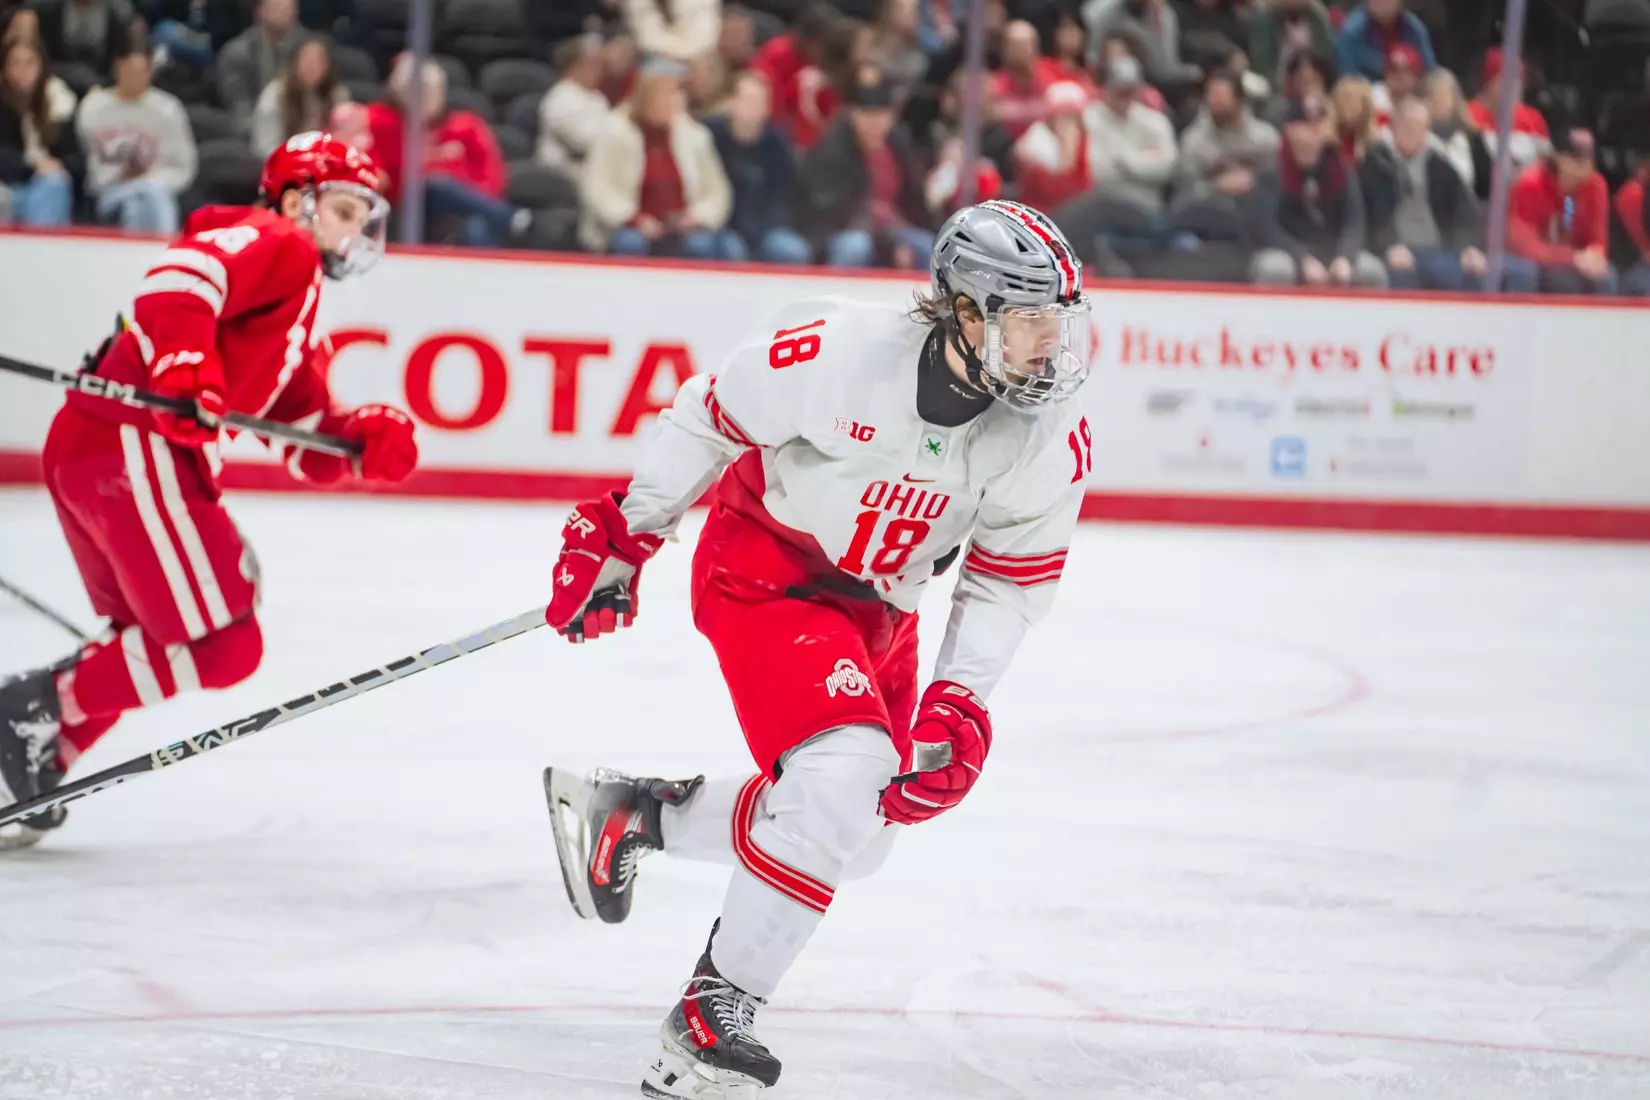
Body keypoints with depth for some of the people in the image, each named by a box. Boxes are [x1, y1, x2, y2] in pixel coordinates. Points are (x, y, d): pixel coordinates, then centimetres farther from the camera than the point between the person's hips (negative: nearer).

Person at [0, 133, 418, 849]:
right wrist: (185, 366, -35)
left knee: (150, 638, 22)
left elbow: (308, 447, 26)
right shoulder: (275, 246, -1)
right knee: (225, 646, -8)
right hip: (134, 447, -10)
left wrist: (365, 439, 6)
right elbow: (178, 278, -21)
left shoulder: (294, 326, 30)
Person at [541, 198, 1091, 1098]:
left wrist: (958, 704, -11)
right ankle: (709, 1019, -15)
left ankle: (631, 812, 31)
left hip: (876, 606, 7)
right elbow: (712, 418, -12)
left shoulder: (1054, 441, -16)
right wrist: (624, 536, -5)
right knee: (846, 772, -26)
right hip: (763, 565, -6)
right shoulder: (838, 350, -29)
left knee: (860, 834, 10)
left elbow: (1008, 581, -3)